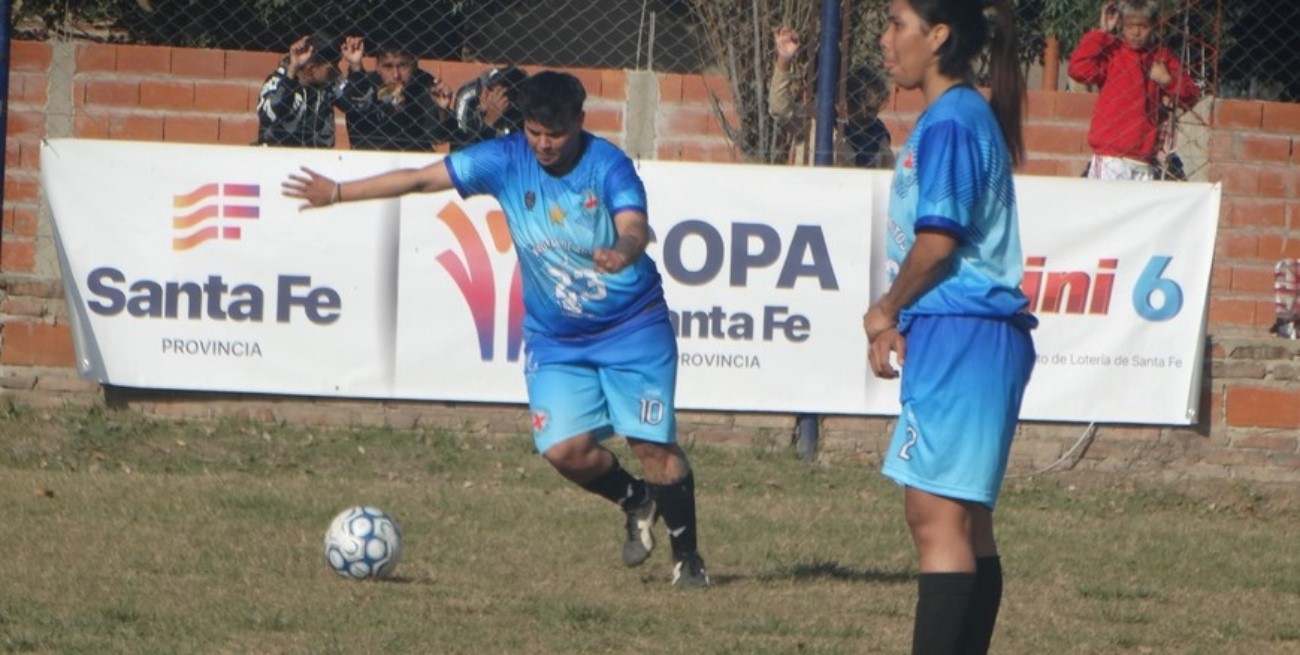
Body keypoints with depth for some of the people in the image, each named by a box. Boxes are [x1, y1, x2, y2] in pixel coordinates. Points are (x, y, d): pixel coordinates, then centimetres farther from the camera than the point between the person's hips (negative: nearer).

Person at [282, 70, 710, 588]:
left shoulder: (608, 166, -17)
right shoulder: (506, 160, -7)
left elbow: (635, 227, -34)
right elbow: (421, 179, -2)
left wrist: (622, 251, -58)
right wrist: (338, 192, -1)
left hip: (633, 329, -3)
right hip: (555, 340, 3)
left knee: (652, 442, -8)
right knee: (564, 448, -10)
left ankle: (687, 557, 10)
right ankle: (636, 502, 21)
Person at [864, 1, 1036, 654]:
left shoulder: (949, 123, -13)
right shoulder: (963, 117, 18)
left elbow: (937, 241, -18)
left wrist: (887, 311, -2)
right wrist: (897, 320, 8)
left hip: (960, 334, -11)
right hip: (953, 336, 11)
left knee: (938, 517, -12)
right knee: (963, 521, 12)